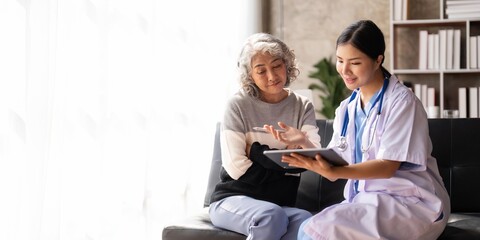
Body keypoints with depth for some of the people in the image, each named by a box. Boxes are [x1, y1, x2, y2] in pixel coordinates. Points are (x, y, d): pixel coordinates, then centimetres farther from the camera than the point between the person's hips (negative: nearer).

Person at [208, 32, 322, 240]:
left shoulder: (302, 106, 6)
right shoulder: (238, 105, -4)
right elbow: (237, 167, -11)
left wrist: (303, 143, -31)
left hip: (280, 205, 3)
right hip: (233, 199, -3)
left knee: (306, 222, -32)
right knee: (271, 216, -37)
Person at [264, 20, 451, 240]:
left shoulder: (402, 101, -9)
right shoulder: (346, 108, 11)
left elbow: (387, 166, -18)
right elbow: (335, 163, 6)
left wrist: (333, 172, -33)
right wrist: (303, 144, -12)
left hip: (411, 203, -6)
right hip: (366, 201, 6)